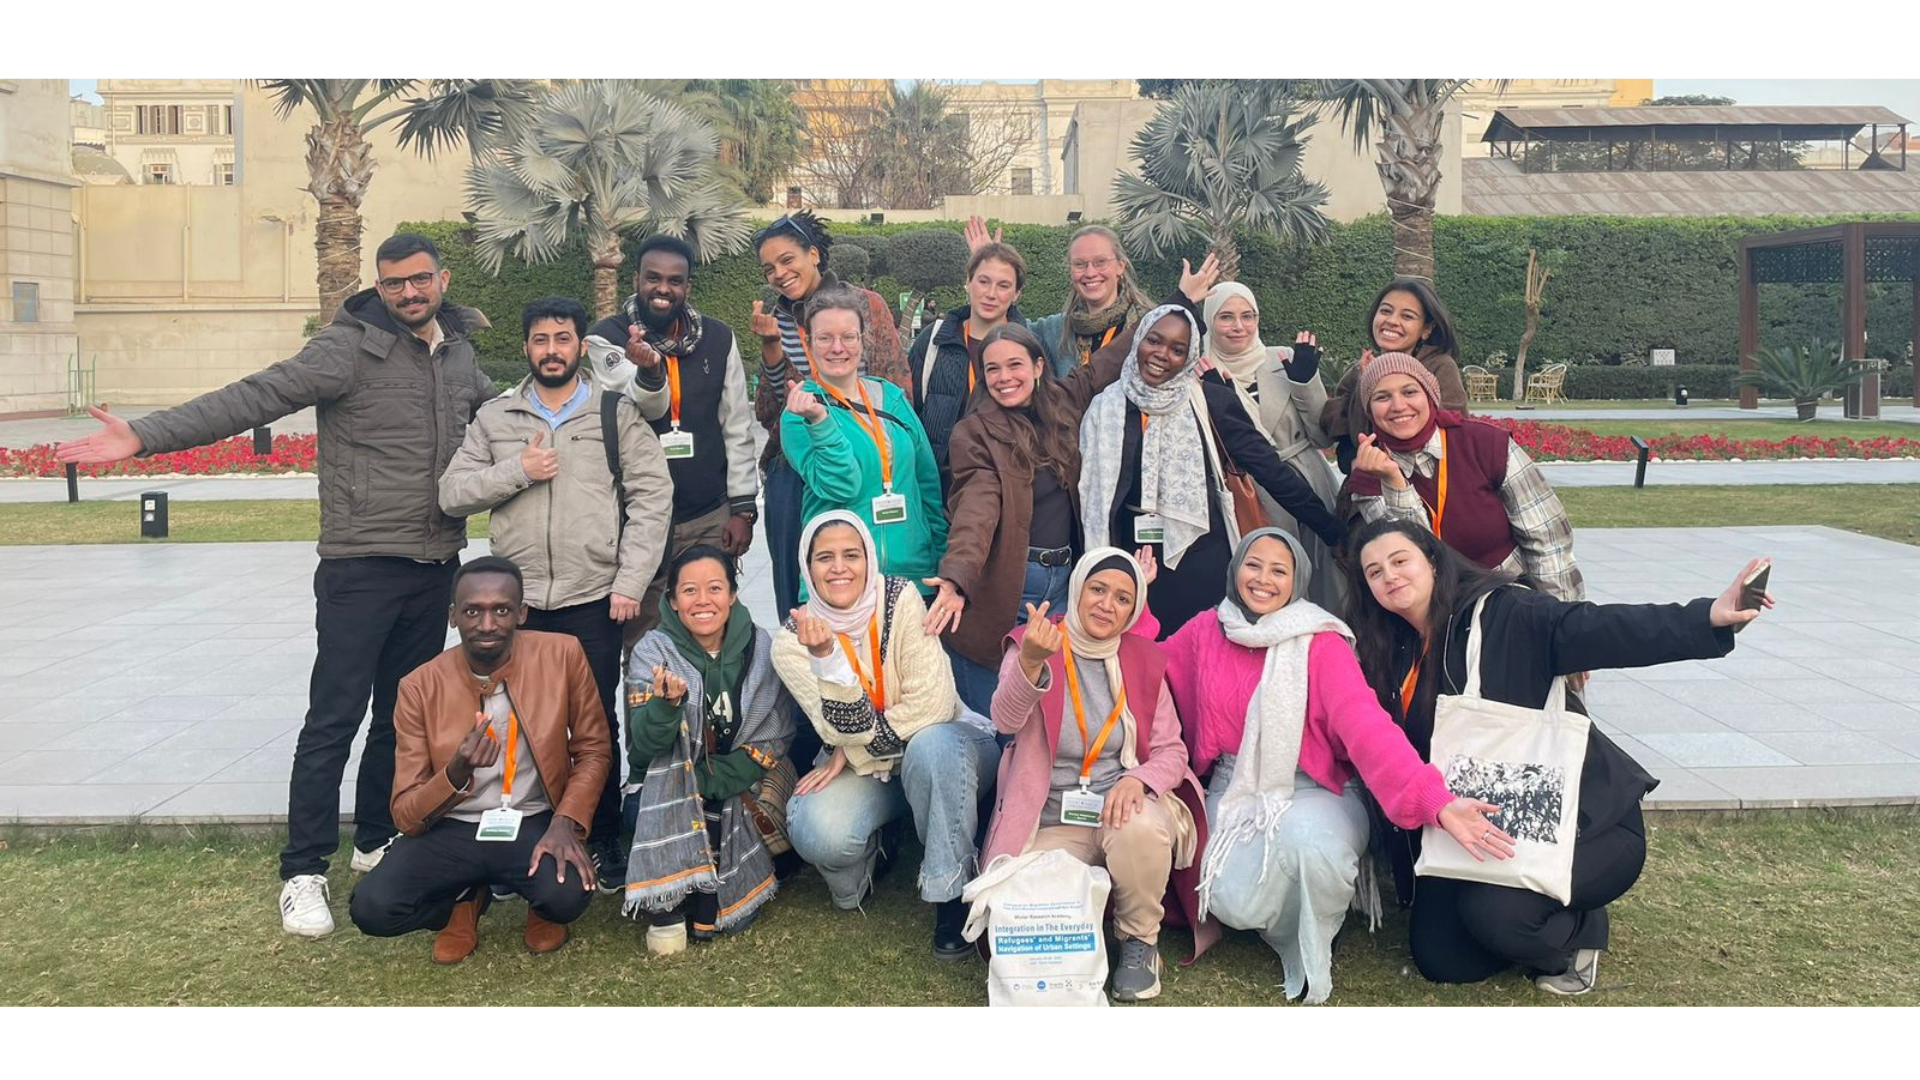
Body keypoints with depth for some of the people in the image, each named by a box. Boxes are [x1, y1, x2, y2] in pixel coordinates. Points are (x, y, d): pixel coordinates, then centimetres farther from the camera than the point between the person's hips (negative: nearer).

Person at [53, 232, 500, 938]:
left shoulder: (459, 352, 10)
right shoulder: (349, 349, -10)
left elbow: (497, 409, 30)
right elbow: (251, 399, -18)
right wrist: (145, 436, -27)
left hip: (435, 568, 6)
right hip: (362, 568, -6)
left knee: (403, 716, 15)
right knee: (334, 721, -3)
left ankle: (378, 841, 30)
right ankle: (303, 873, 6)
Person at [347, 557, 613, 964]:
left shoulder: (562, 655, -11)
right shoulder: (420, 687, -10)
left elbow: (594, 750, 1)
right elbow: (407, 816, -10)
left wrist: (566, 822, -17)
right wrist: (457, 773, -32)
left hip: (534, 824, -1)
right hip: (452, 830, 1)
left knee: (568, 896, -32)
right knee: (371, 908, -24)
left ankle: (541, 906, 9)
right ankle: (466, 900, 11)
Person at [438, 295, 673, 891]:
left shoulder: (616, 412, 4)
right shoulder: (495, 417, 10)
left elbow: (651, 496, -2)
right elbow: (452, 493, 5)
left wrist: (630, 581, -9)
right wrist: (517, 471, -11)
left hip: (593, 600, -2)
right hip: (517, 601, 2)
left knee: (597, 727, 5)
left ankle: (604, 842, 19)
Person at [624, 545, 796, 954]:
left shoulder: (761, 648, -4)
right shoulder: (653, 651, -7)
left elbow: (773, 737, -5)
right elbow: (645, 744, -17)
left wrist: (710, 780, -16)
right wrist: (666, 703, -39)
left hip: (741, 793, 0)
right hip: (674, 798, 0)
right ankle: (665, 903, -23)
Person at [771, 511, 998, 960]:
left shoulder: (902, 600, -17)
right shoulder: (793, 640, -11)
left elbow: (931, 704, -20)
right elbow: (847, 730, -22)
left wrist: (852, 750, -16)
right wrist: (825, 656, -37)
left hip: (942, 747, -1)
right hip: (863, 770, 2)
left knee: (931, 746, -38)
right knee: (816, 831, -29)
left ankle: (953, 894, -19)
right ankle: (864, 858, 9)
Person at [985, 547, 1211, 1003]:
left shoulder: (1143, 659, 6)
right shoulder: (1031, 646, -2)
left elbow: (1172, 751, 3)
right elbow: (1006, 721, -22)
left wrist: (1138, 779, -21)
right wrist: (1032, 663, -43)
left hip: (1128, 806, 1)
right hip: (1055, 823, -1)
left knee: (1141, 828, -35)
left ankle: (1140, 942, -6)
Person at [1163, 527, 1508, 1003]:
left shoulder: (1321, 642, -9)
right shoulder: (1206, 631, 4)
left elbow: (1367, 726, -21)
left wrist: (1435, 801, -35)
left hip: (1312, 792, -2)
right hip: (1235, 794, 2)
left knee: (1310, 841, -38)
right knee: (1235, 903, -25)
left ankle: (1312, 951, -3)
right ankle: (1282, 927, 16)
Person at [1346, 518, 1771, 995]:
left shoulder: (1502, 615, -14)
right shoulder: (1394, 659, 6)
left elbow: (1599, 630, -28)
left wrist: (1708, 618, -43)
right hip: (1481, 832, 7)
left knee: (1492, 911, -29)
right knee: (1438, 958, -3)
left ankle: (1580, 931, 5)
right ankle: (1544, 921, 23)